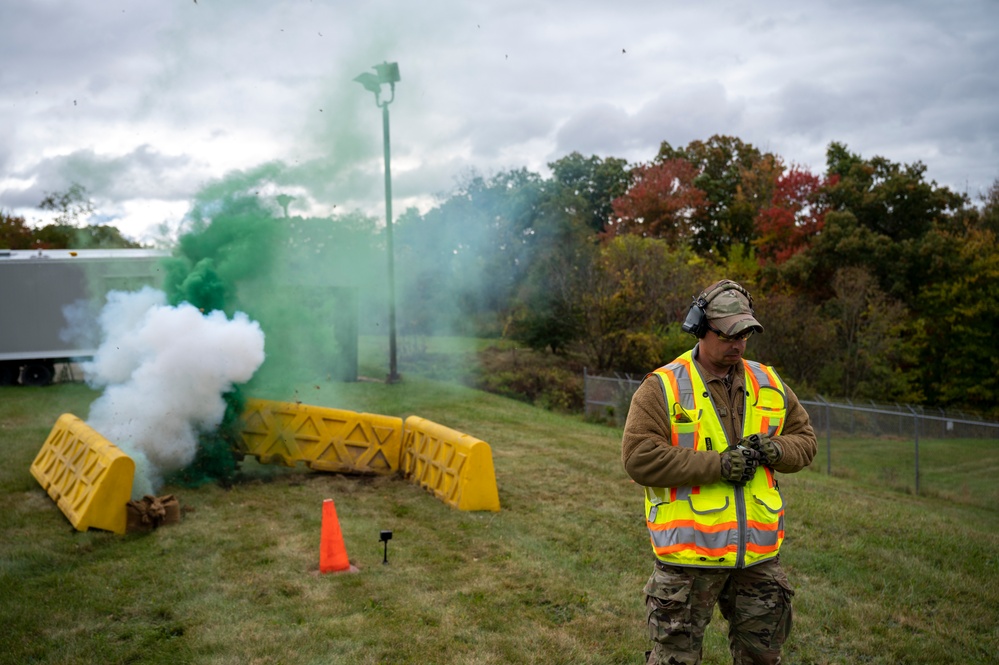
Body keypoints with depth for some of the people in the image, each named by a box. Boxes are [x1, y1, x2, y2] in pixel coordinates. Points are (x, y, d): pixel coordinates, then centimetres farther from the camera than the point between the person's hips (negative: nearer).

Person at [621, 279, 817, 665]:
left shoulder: (769, 385, 7)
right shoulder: (663, 387, -10)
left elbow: (804, 439, 14)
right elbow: (639, 458, -18)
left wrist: (773, 450, -10)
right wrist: (718, 465, -21)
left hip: (760, 554, 5)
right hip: (689, 553, -4)